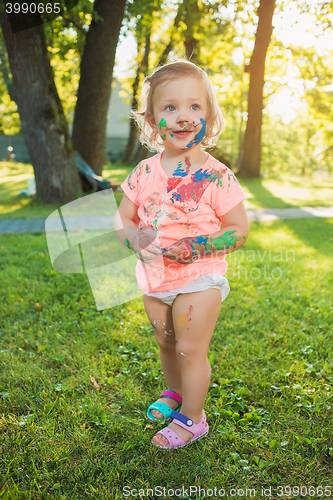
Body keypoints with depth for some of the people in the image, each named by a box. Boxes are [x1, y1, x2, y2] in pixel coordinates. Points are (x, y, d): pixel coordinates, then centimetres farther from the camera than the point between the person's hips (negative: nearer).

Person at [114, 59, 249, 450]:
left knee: (190, 350, 2)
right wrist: (135, 236, -18)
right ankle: (174, 392, 49)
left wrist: (195, 248, -24)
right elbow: (123, 218, 5)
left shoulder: (216, 176, -15)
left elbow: (239, 230, -11)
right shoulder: (144, 172, -2)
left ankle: (192, 419, 24)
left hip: (199, 279, -5)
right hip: (154, 278, 5)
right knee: (166, 345, 21)